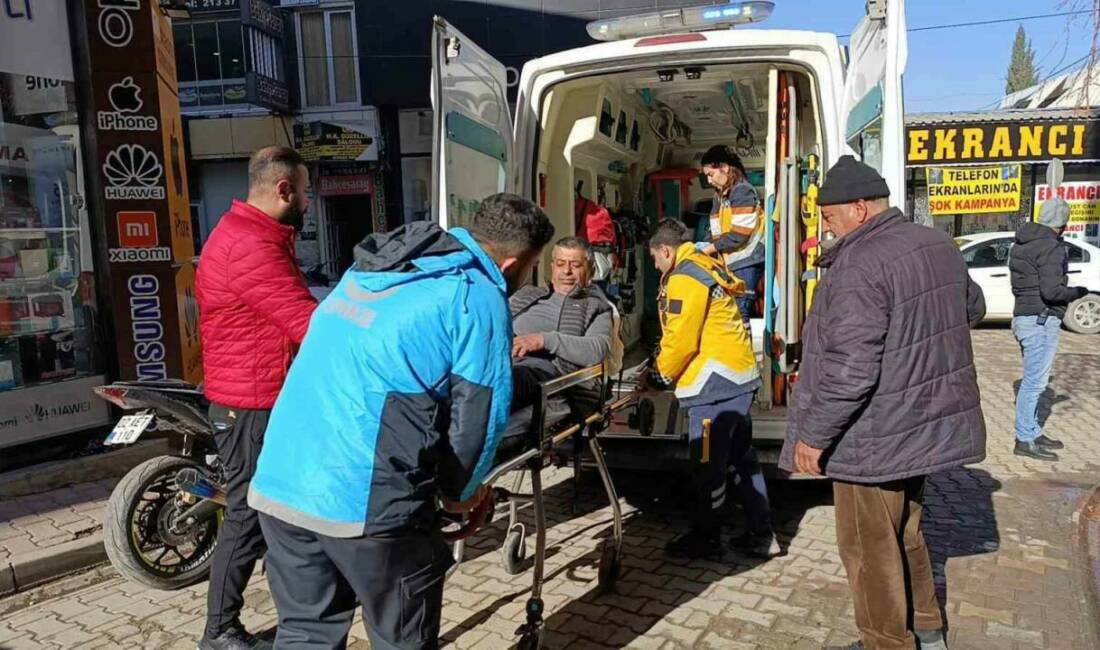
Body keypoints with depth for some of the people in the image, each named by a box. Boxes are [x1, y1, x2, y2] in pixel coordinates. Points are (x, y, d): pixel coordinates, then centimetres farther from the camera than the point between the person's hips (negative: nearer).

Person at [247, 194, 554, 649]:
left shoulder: (373, 269, 14)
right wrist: (459, 491, 10)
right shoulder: (478, 297, -7)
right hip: (366, 497, -7)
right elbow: (479, 416, -9)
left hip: (277, 483, 7)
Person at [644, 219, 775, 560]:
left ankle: (705, 537, 15)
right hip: (739, 376, 10)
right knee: (743, 457, 15)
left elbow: (681, 339, -17)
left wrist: (659, 376, 0)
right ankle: (761, 534, 23)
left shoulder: (684, 277, -12)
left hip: (715, 381, -10)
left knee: (708, 463, 2)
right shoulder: (707, 267, 17)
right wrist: (664, 369, 17)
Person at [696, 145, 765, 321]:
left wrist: (709, 249, -11)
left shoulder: (742, 190, -11)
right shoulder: (720, 195, 16)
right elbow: (717, 233, 14)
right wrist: (705, 246, -4)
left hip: (745, 263, -8)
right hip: (731, 263, 8)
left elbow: (739, 235, -18)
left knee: (739, 312, -10)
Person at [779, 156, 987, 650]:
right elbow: (972, 308, 22)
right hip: (925, 423, 9)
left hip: (875, 437, -9)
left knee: (870, 547, 7)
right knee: (904, 531, 25)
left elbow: (850, 368, -29)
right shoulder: (937, 245, 4)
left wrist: (814, 435, -19)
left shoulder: (858, 266, -25)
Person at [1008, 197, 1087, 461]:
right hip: (1042, 320, -10)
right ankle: (1025, 440, 1)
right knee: (1035, 382, -4)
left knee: (1033, 380, 18)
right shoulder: (1051, 247, -16)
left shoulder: (1022, 245, 13)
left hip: (1024, 317, 10)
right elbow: (1051, 290, -23)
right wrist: (1078, 292, -5)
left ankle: (1033, 432, 27)